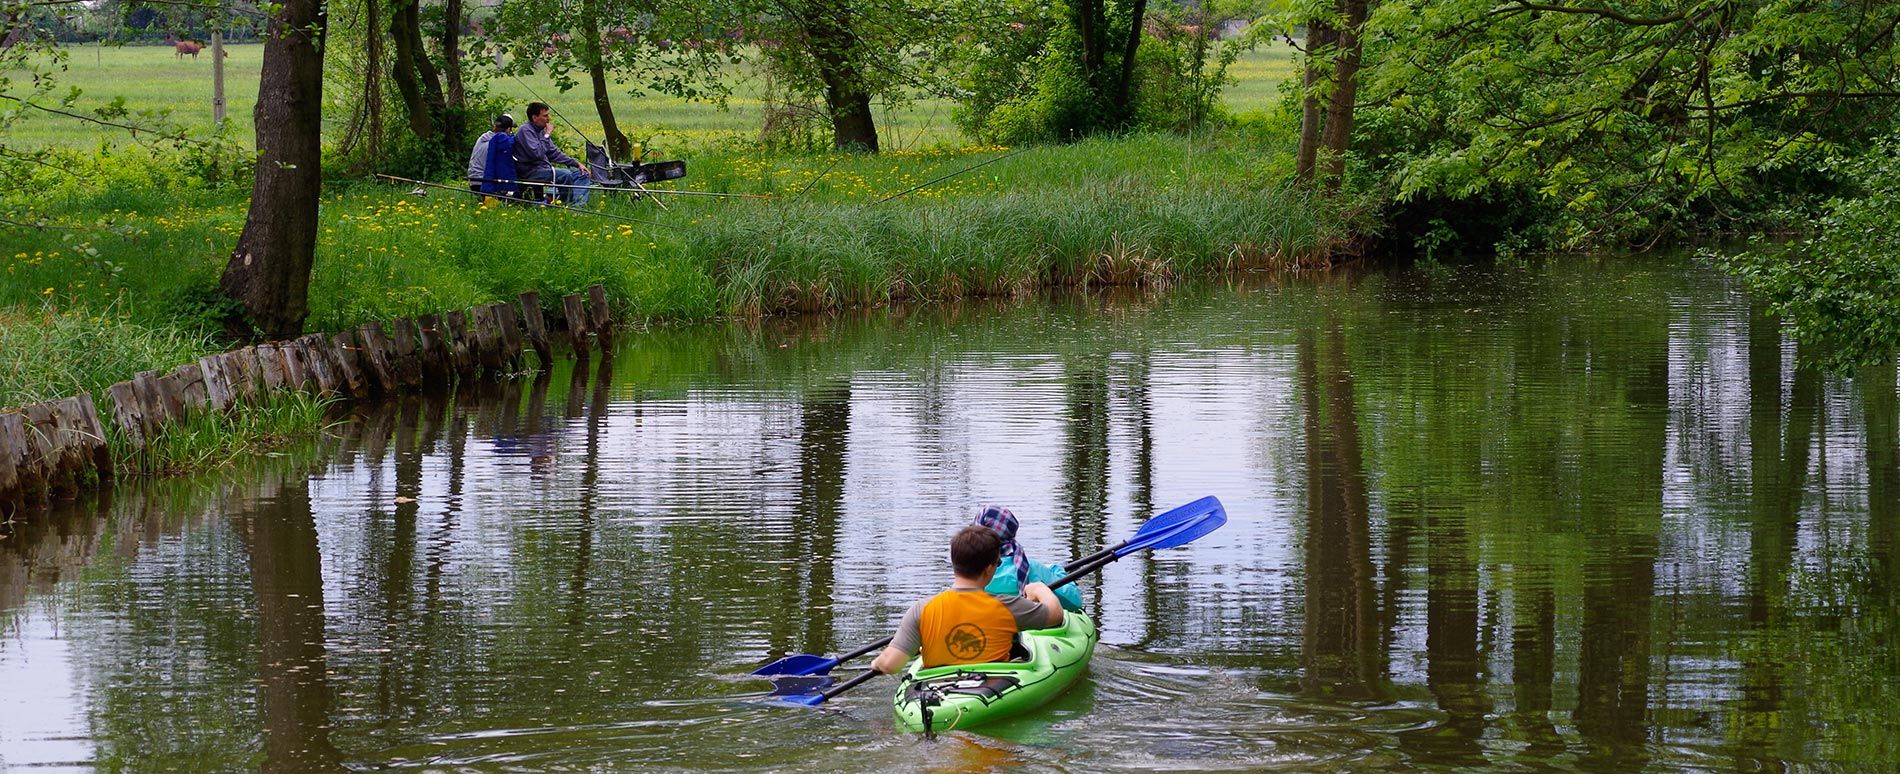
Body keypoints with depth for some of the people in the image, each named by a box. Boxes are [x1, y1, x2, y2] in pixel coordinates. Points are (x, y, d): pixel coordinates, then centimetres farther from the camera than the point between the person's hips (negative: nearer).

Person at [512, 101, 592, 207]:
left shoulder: (541, 130, 14)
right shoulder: (526, 131, -13)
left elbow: (554, 153, 20)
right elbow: (536, 153, -26)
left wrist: (576, 164, 12)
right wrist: (546, 136, -16)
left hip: (544, 169, 10)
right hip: (531, 172, -10)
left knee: (581, 174, 2)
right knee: (565, 175, -31)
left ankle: (578, 204, -21)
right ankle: (568, 204, -16)